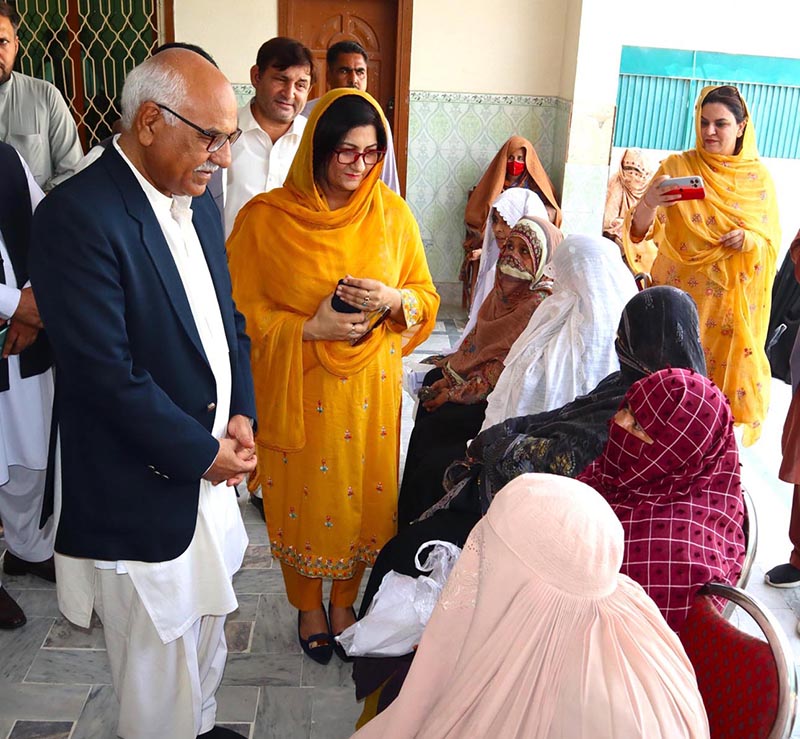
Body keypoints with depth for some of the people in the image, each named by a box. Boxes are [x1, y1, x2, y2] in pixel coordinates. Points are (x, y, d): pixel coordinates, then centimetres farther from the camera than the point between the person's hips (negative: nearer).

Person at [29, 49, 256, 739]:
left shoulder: (199, 202, 5)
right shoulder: (77, 215, -21)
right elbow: (107, 373, -25)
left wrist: (241, 414, -1)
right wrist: (201, 452, -16)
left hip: (207, 471, 8)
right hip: (142, 491, -8)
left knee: (205, 634, 27)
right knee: (159, 672, 11)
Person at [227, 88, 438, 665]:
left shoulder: (392, 214, -1)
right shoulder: (266, 218, -10)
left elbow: (426, 296, 5)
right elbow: (243, 309, -7)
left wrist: (393, 299, -17)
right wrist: (310, 327, -20)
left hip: (371, 386, 2)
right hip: (298, 387, -2)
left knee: (363, 493, 13)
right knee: (303, 496, 12)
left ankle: (345, 601, 39)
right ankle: (308, 606, 38)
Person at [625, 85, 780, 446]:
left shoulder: (759, 178, 3)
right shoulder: (676, 166, -3)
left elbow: (773, 241, 7)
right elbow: (641, 232, -10)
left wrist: (750, 240, -16)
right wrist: (648, 202, -32)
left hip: (733, 301, 2)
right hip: (681, 294, -2)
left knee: (726, 375, 8)